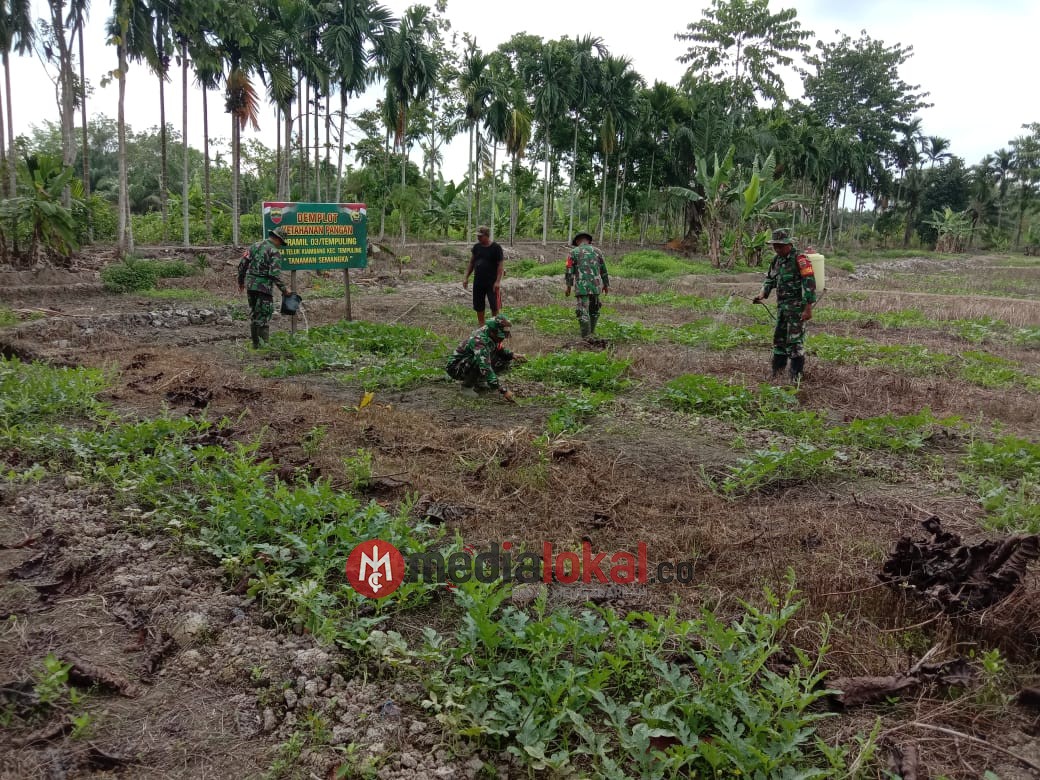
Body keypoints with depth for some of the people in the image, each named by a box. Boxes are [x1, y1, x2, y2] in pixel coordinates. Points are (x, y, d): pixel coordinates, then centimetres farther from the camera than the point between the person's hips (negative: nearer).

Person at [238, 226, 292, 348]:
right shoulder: (274, 252, -9)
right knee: (264, 315, -1)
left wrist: (241, 281, 22)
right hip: (263, 286, -7)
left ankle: (255, 343, 19)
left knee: (254, 314, 14)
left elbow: (242, 264, 12)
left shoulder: (255, 245, 12)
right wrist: (284, 289, -12)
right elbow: (275, 274, -18)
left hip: (250, 284, 7)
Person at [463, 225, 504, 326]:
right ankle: (481, 325, 21)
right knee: (478, 306, 9)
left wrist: (498, 281, -17)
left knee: (494, 306, -5)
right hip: (478, 282, 5)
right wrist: (466, 278, 9)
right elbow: (471, 263, 15)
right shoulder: (476, 247, 7)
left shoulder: (496, 248, -7)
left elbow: (501, 265, -9)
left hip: (492, 282, -5)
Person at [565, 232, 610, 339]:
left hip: (581, 287, -3)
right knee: (594, 310, 20)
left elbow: (569, 271, -4)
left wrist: (568, 287, 2)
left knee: (583, 312, -4)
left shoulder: (574, 252, 0)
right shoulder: (597, 251, 9)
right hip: (595, 286, 3)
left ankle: (587, 338, -9)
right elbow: (604, 270, 13)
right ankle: (591, 333, 26)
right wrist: (606, 284, 24)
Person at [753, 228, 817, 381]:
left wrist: (808, 308, -21)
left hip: (797, 307, -8)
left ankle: (796, 376, 2)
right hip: (782, 306, 8)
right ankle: (776, 371, 25)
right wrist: (763, 294, 3)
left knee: (794, 341, -6)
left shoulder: (799, 259, -15)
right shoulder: (777, 260, 11)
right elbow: (770, 279, 22)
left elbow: (809, 283, -18)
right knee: (779, 338, 14)